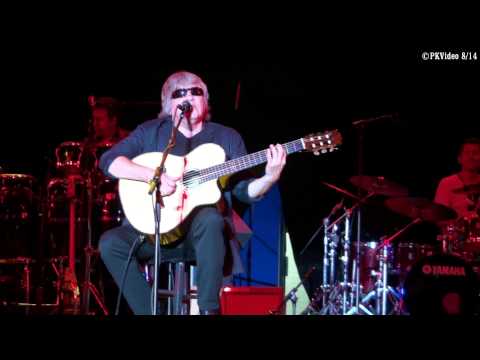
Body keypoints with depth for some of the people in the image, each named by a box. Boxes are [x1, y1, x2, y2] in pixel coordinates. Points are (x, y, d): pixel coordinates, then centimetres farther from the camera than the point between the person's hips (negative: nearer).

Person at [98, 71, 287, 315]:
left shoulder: (227, 138, 11)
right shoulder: (151, 132, 9)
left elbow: (244, 191, 7)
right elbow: (109, 161, -1)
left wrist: (270, 178, -15)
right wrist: (152, 175, -16)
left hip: (201, 223, -1)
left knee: (210, 218, -37)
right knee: (111, 243, -26)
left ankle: (208, 310, -33)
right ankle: (148, 311, -18)